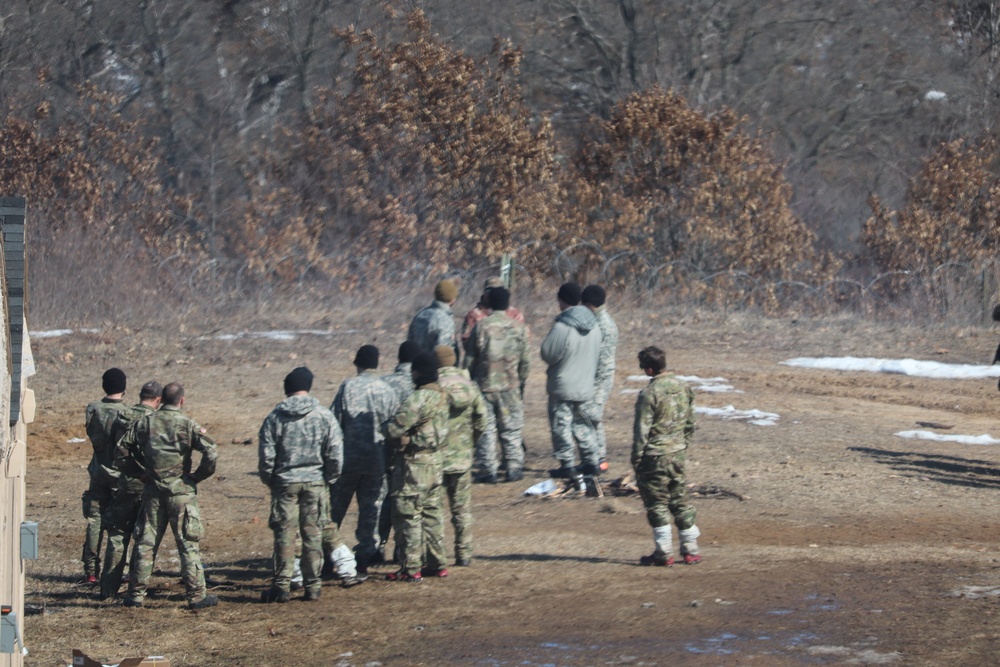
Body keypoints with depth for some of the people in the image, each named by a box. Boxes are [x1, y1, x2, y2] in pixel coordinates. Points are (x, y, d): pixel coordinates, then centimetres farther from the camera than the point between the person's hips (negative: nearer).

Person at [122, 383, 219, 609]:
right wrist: (199, 476, -1)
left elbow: (123, 445, 9)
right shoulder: (188, 425, -9)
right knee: (188, 543, 1)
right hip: (180, 490, -3)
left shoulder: (145, 422, 2)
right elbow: (211, 453, -16)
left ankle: (136, 594, 12)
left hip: (152, 490, 3)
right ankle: (197, 595, 0)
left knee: (146, 542, 10)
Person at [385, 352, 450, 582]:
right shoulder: (441, 396, 8)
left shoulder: (419, 398, -21)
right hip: (434, 460, 9)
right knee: (431, 513, 17)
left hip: (414, 462, -9)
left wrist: (390, 428, 0)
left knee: (408, 515, -2)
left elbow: (395, 428, -23)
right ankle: (437, 563, 21)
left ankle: (410, 569, -1)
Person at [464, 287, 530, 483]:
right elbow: (524, 360, 5)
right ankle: (514, 468, 8)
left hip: (484, 385, -1)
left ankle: (488, 470, 4)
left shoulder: (481, 326, -5)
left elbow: (470, 358, -2)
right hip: (510, 386, 1)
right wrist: (521, 382, 18)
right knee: (511, 429, 9)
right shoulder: (518, 327, -1)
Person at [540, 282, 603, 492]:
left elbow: (548, 354, -15)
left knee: (561, 424, 3)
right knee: (582, 424, 18)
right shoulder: (594, 326, 2)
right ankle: (592, 462, 20)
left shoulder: (562, 327, -22)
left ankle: (568, 465, 3)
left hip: (563, 386, -7)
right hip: (586, 385, 7)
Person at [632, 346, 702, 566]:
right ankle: (690, 549, 15)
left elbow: (641, 431, -15)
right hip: (678, 453, 7)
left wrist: (636, 459, -7)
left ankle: (664, 552, 4)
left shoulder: (649, 394, -17)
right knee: (680, 499, 14)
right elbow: (690, 424, 12)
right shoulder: (683, 388, 4)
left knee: (657, 503, 2)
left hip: (655, 456, -6)